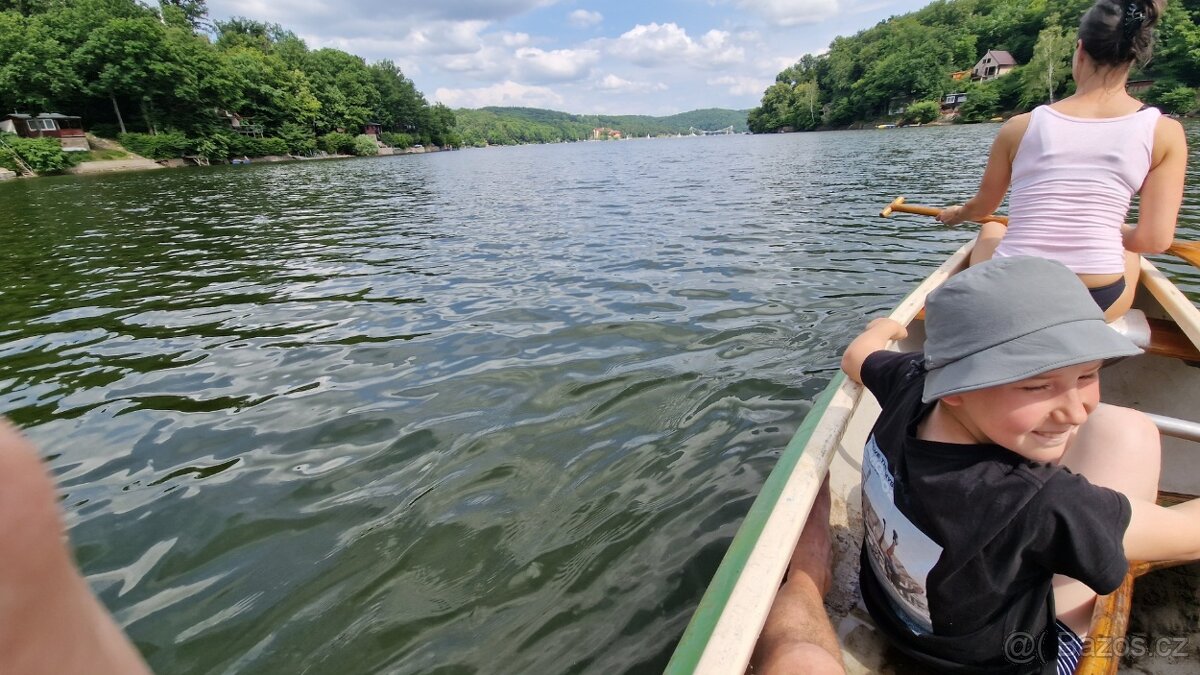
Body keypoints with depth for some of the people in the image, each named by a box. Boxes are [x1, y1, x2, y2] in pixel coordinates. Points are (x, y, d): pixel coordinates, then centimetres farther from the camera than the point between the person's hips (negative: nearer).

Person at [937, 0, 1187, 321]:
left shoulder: (1021, 126, 0)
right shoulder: (1165, 132, -1)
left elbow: (981, 207, 14)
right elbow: (1154, 240, -4)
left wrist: (956, 214, 39)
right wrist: (1111, 231, 19)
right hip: (1098, 304, 1)